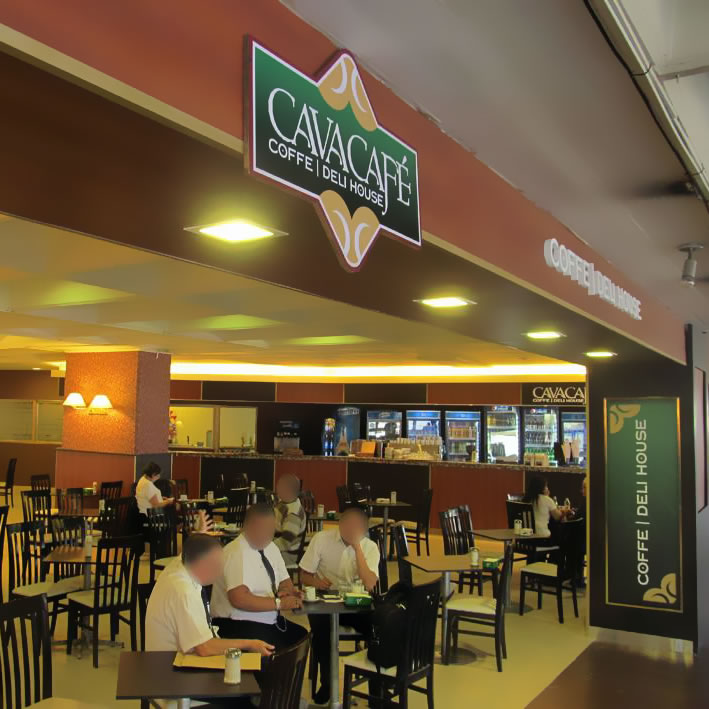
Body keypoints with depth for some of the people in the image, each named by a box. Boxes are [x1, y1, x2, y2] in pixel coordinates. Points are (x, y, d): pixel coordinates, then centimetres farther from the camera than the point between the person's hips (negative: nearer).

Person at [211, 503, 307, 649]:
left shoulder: (271, 548, 7)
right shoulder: (237, 553, -17)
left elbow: (285, 582, 17)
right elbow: (239, 599, -25)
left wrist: (285, 592, -5)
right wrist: (279, 603, -23)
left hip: (269, 621, 8)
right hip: (238, 626, -8)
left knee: (303, 638, -11)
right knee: (280, 649, -27)